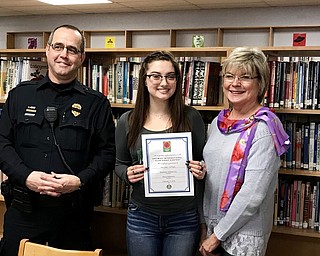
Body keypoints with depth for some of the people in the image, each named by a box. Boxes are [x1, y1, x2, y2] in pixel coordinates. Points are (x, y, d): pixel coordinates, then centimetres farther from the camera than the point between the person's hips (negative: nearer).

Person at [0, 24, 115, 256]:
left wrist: (80, 180, -14)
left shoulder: (97, 103, 3)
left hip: (74, 212, -1)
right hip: (24, 209, 1)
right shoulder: (20, 95, 8)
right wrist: (26, 176, -12)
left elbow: (107, 153, 1)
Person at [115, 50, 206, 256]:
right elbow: (119, 164, 10)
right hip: (141, 217, 1)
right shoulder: (128, 121, -1)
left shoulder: (191, 117, -4)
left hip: (184, 219, -1)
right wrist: (128, 174, -11)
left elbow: (203, 161, 6)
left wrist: (200, 171, -15)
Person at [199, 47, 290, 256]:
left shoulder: (264, 129, -16)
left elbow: (252, 194, -21)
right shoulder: (219, 121, 4)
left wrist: (218, 234, -15)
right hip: (213, 225, 6)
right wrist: (209, 228, 8)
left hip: (244, 235, -6)